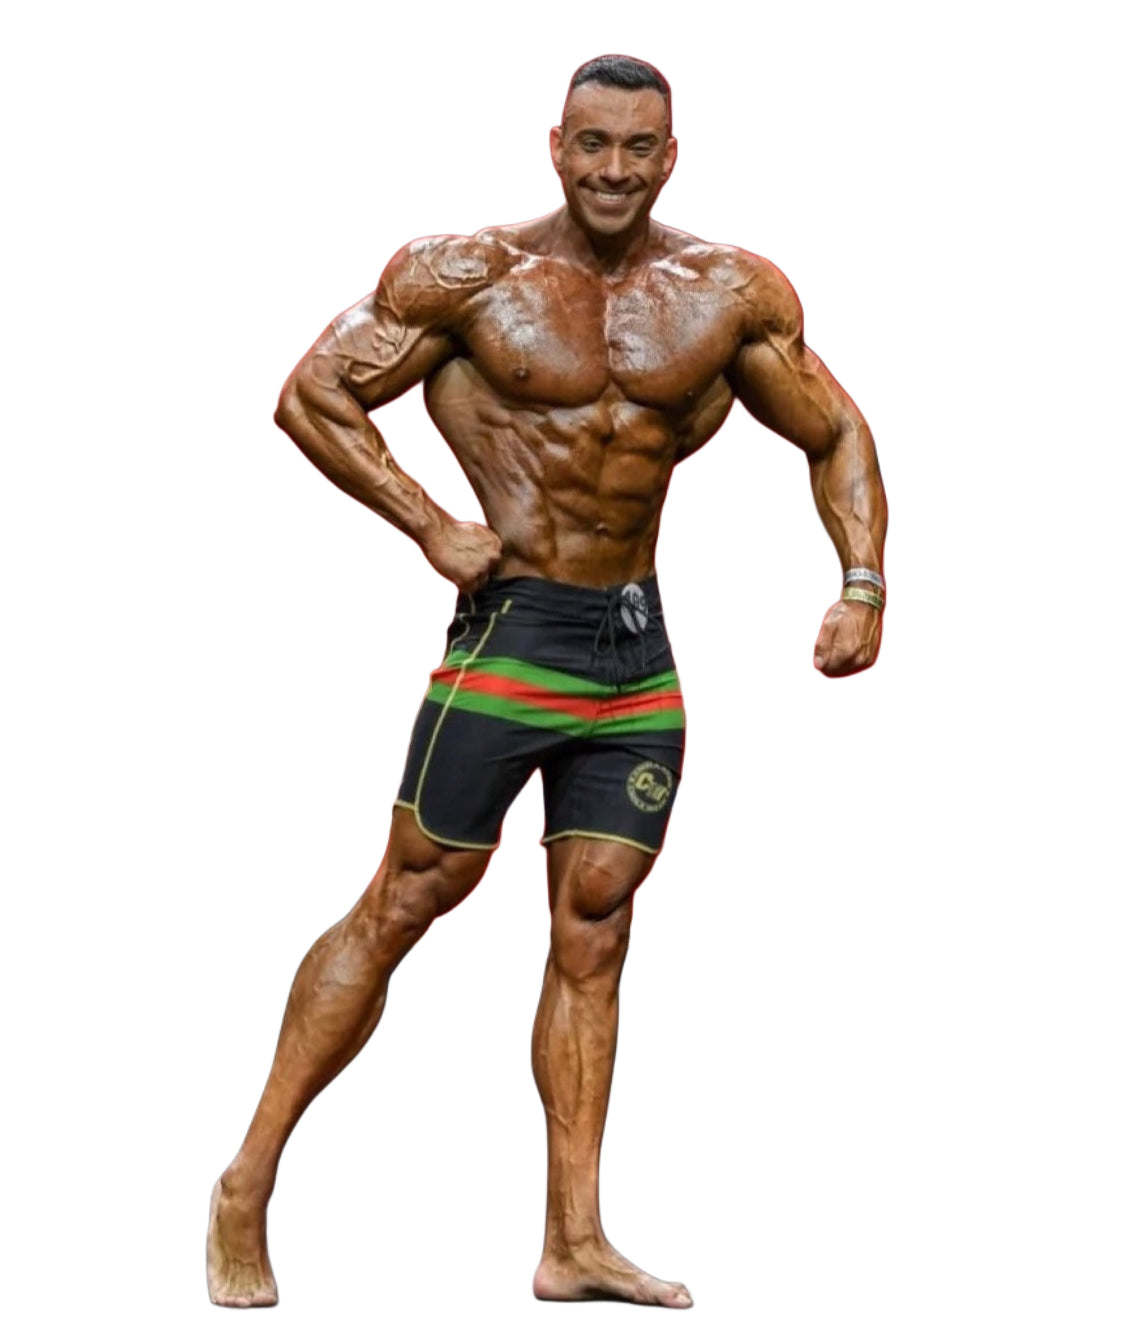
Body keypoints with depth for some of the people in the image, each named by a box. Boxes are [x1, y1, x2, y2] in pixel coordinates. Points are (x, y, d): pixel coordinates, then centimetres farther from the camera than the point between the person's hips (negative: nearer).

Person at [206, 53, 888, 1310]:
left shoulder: (732, 294, 4)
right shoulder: (468, 275, -6)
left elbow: (834, 434, 14)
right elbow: (312, 393, -1)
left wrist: (863, 583, 0)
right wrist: (432, 528, -10)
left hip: (640, 652, 4)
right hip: (508, 635, -4)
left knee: (593, 933, 6)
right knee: (407, 899, -3)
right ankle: (247, 1187, 8)